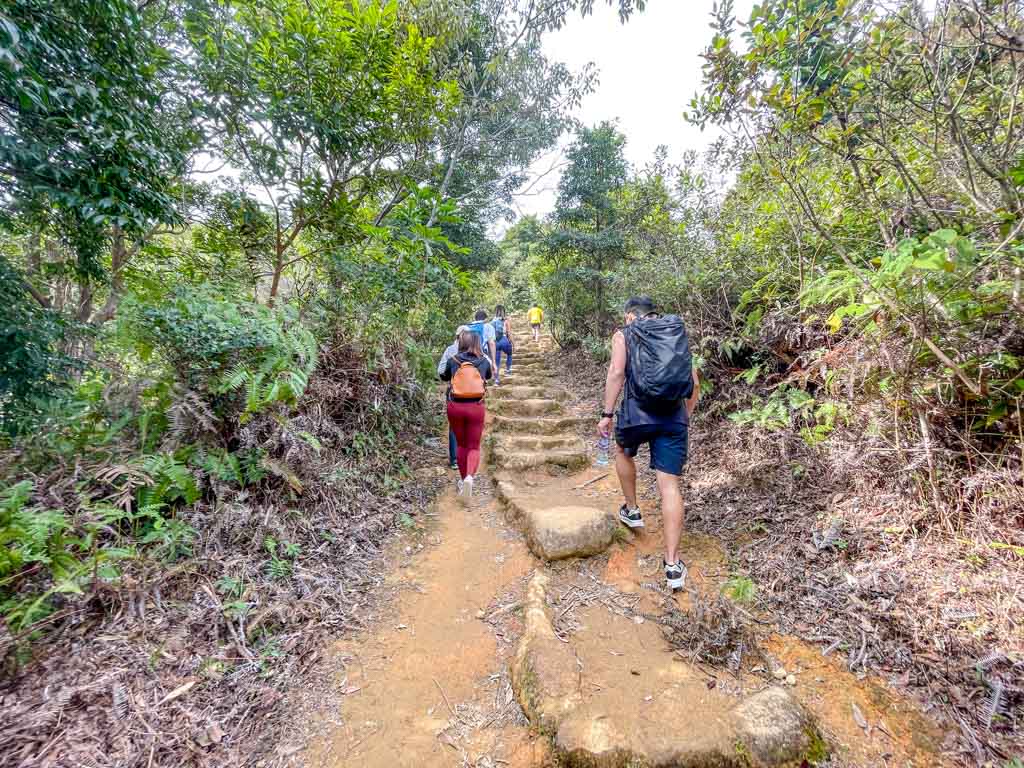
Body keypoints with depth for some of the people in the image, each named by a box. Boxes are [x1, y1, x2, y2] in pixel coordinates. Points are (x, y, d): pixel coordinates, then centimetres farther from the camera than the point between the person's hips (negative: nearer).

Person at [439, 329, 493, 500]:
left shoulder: (453, 360, -1)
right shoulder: (484, 361, 1)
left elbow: (444, 377, 19)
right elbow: (489, 376, 23)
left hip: (455, 406, 1)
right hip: (476, 407, -1)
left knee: (461, 444, 20)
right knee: (474, 446, 8)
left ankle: (463, 479, 30)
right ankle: (470, 476, -17)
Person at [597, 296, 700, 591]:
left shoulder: (624, 335, 7)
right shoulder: (678, 334, 18)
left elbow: (617, 373, -8)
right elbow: (694, 383, 15)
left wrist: (606, 414, -5)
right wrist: (686, 417, 25)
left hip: (637, 412, -3)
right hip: (674, 418, 3)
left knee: (623, 451, 30)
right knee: (669, 485, 3)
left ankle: (631, 510, 37)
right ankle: (673, 564, 4)